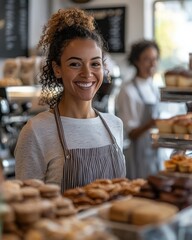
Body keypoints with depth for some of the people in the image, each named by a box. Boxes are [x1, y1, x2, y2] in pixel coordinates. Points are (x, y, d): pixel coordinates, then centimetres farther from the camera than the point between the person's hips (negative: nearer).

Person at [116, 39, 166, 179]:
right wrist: (151, 123, -28)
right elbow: (131, 133, -15)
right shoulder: (128, 91, -13)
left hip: (156, 152, 7)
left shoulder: (153, 88, 8)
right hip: (139, 156, -7)